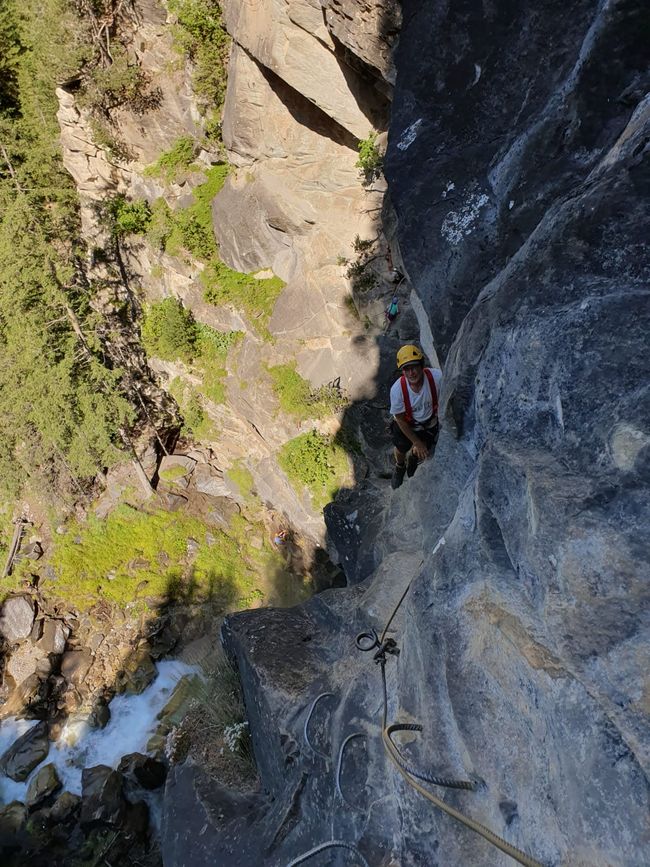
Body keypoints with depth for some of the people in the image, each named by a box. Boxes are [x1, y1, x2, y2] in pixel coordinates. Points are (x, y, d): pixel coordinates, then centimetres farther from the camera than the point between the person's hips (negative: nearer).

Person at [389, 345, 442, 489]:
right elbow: (400, 419, -20)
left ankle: (413, 459, 58)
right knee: (401, 450, 24)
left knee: (423, 453, 19)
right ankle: (399, 468, 61)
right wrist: (417, 442, -13)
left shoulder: (437, 377, -36)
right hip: (406, 425, -1)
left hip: (429, 423, 1)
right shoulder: (397, 389, -36)